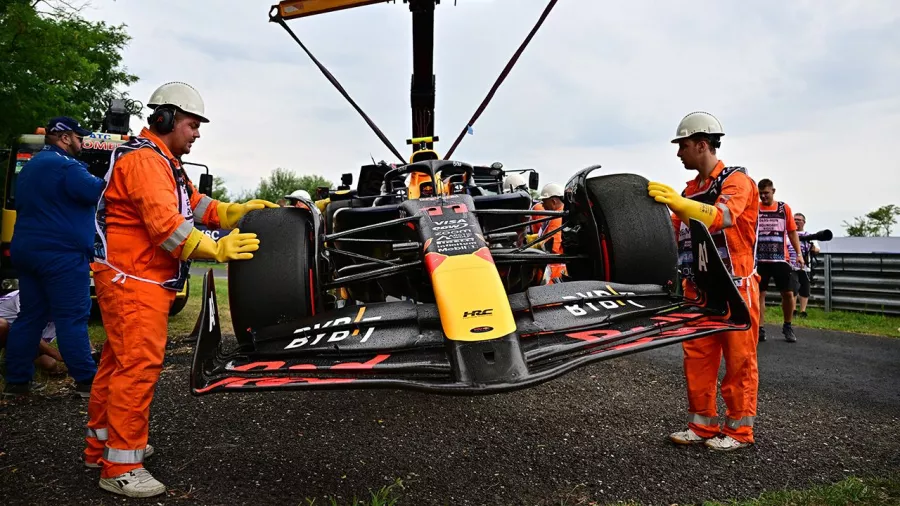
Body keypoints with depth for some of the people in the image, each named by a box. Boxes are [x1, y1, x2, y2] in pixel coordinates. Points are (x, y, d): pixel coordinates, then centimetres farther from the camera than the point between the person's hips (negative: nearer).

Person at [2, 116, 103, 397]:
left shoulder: (31, 166, 20)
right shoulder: (65, 166, -12)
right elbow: (99, 193, -19)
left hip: (27, 250, 9)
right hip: (60, 253, -9)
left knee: (30, 316, 11)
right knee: (72, 318, -6)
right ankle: (86, 380, -2)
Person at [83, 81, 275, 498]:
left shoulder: (164, 162, 20)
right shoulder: (144, 159, -16)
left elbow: (197, 205, 16)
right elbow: (166, 226, -26)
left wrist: (241, 211, 4)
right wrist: (218, 248, -24)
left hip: (145, 280, 11)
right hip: (132, 280, -11)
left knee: (119, 363, 16)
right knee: (138, 366, -10)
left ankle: (101, 445, 28)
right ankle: (121, 467, -3)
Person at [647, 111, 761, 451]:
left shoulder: (736, 180, -6)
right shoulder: (690, 190, 17)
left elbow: (723, 217, -28)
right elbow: (672, 232, 17)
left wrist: (679, 203, -40)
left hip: (735, 286, -7)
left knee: (738, 361, 1)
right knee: (697, 359, 8)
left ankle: (739, 430, 11)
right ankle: (702, 425, 17)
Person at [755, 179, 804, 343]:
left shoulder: (784, 208, 6)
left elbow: (792, 232, 9)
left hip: (781, 259, 1)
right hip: (759, 260, -1)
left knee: (788, 294, 0)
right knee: (759, 293, 0)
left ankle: (787, 327, 20)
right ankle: (760, 329, 8)